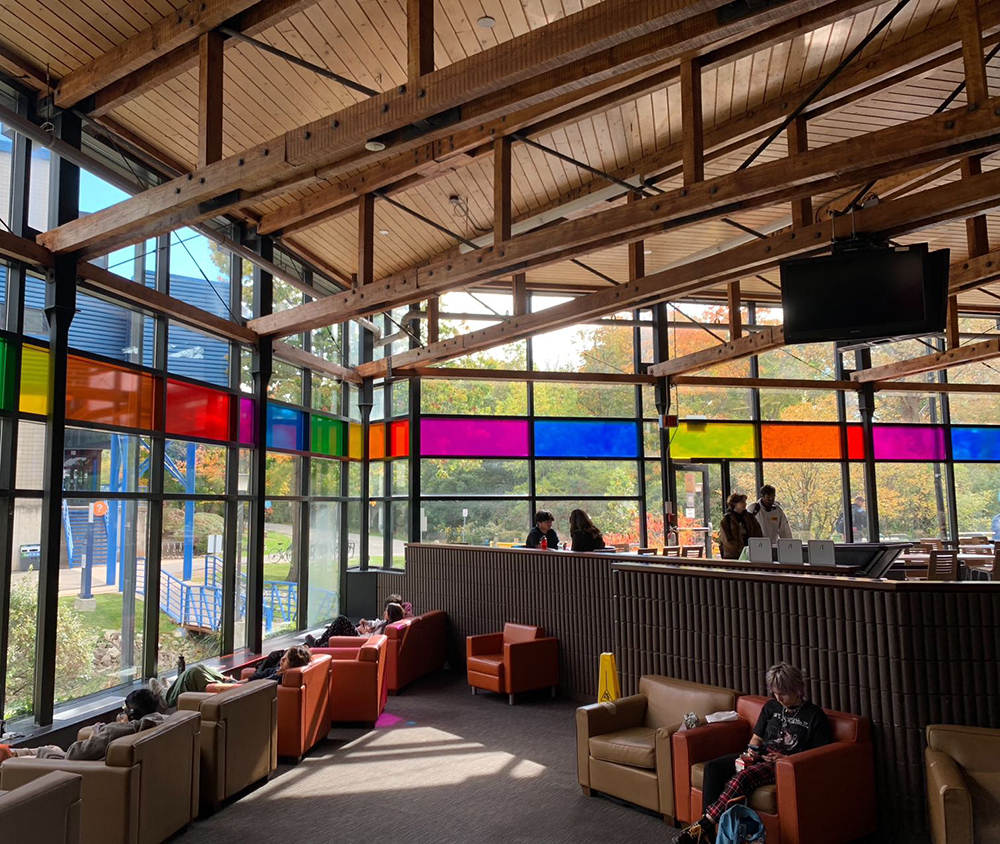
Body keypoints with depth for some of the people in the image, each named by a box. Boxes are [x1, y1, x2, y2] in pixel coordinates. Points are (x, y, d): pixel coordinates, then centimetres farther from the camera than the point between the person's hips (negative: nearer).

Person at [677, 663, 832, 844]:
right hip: (760, 757, 7)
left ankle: (704, 825, -33)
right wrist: (751, 751, -2)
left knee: (742, 777, -35)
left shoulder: (815, 715, -4)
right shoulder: (771, 707, 14)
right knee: (712, 767, -18)